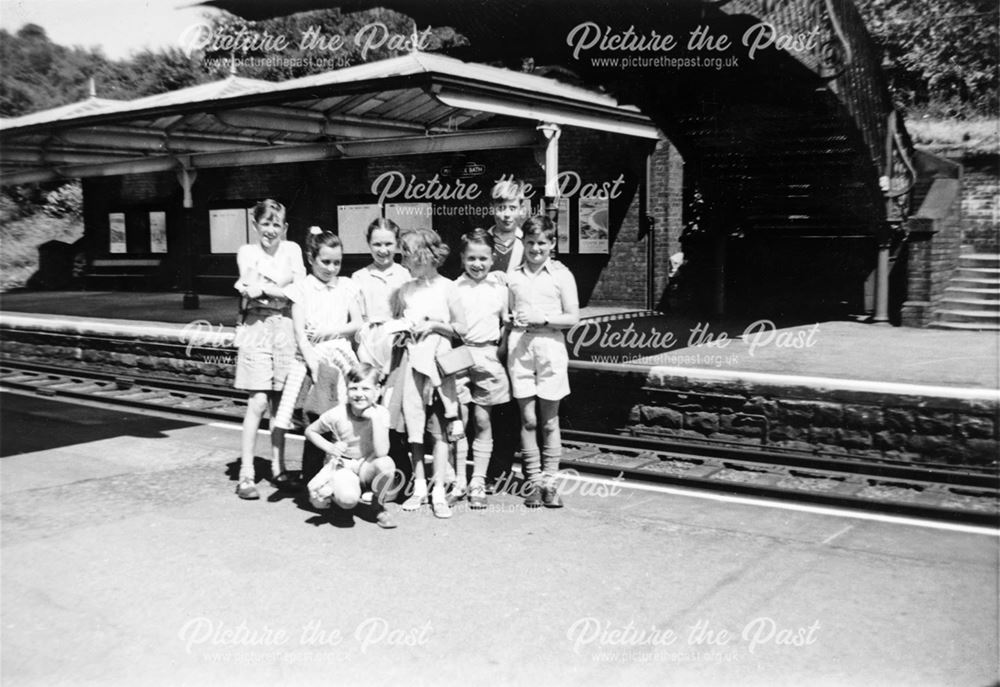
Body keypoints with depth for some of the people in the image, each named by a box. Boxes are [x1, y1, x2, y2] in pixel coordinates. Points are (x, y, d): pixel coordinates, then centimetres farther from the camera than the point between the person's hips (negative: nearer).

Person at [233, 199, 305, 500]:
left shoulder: (292, 250, 9)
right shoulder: (247, 252, 3)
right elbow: (252, 289, -10)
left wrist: (262, 286, -10)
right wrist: (282, 288, -13)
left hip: (286, 328, 3)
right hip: (258, 329, -3)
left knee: (281, 402, 8)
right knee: (258, 403, -8)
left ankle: (278, 468, 20)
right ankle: (246, 475, -3)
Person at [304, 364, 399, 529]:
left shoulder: (381, 414, -17)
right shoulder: (337, 415, -18)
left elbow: (381, 452, -28)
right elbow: (309, 431, 0)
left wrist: (375, 419, -33)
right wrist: (329, 447, -15)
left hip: (367, 467, 2)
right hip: (342, 465, -2)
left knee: (386, 463, -34)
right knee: (348, 499, -34)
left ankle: (379, 506, -4)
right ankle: (329, 492, 5)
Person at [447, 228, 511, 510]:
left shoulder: (499, 286, 5)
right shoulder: (454, 288, 1)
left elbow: (508, 322, 10)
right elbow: (457, 328, 2)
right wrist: (454, 328, -16)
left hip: (487, 355, 0)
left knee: (482, 420, 2)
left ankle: (478, 484, 10)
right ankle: (458, 481, 14)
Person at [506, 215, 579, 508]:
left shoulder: (561, 275, 2)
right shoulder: (513, 276, 9)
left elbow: (572, 317, -2)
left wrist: (542, 318, -13)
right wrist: (513, 319, -3)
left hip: (550, 348, -1)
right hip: (520, 348, 1)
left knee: (549, 421, 5)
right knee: (528, 420, 2)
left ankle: (549, 481, 13)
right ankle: (533, 481, 10)